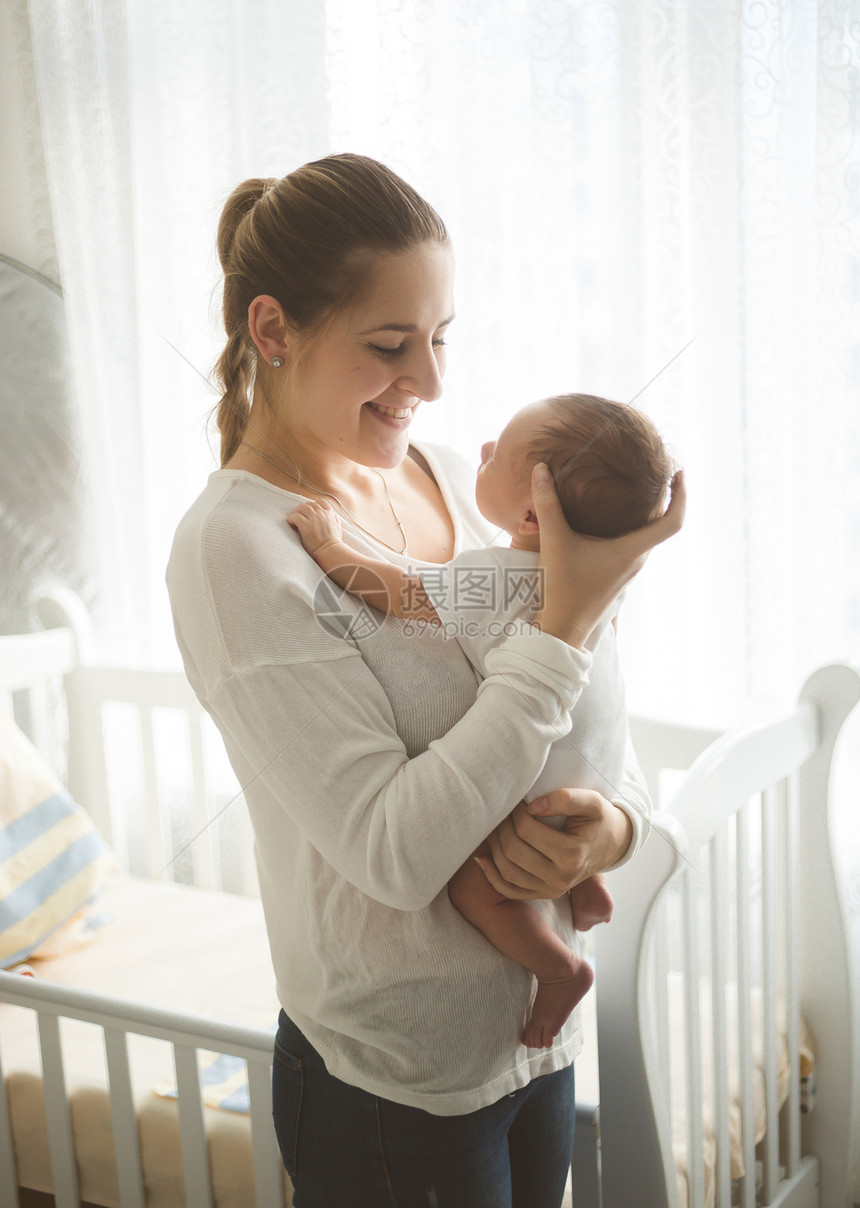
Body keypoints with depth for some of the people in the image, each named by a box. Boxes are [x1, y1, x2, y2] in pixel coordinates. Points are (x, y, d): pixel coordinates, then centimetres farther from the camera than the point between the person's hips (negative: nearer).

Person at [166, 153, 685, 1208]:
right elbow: (395, 852, -27)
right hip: (395, 1091, -6)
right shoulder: (235, 548, -21)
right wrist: (567, 617, -26)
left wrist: (611, 823, -16)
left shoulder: (440, 480, 1)